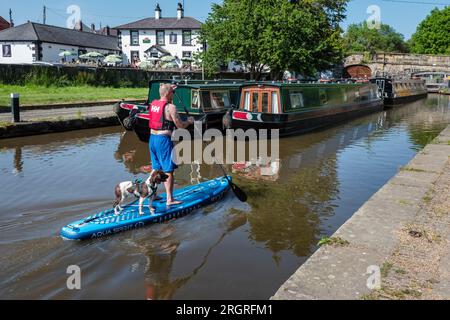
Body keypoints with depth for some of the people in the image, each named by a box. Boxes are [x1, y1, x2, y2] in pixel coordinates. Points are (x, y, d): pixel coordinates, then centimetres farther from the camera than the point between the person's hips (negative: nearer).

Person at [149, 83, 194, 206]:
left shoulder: (153, 104, 9)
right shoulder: (170, 107, -14)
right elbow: (180, 126, -12)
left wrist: (169, 88, 36)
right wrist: (189, 121, 8)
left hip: (152, 138, 8)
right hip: (164, 139, -8)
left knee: (156, 168, 19)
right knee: (168, 170, -1)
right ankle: (170, 199, 1)